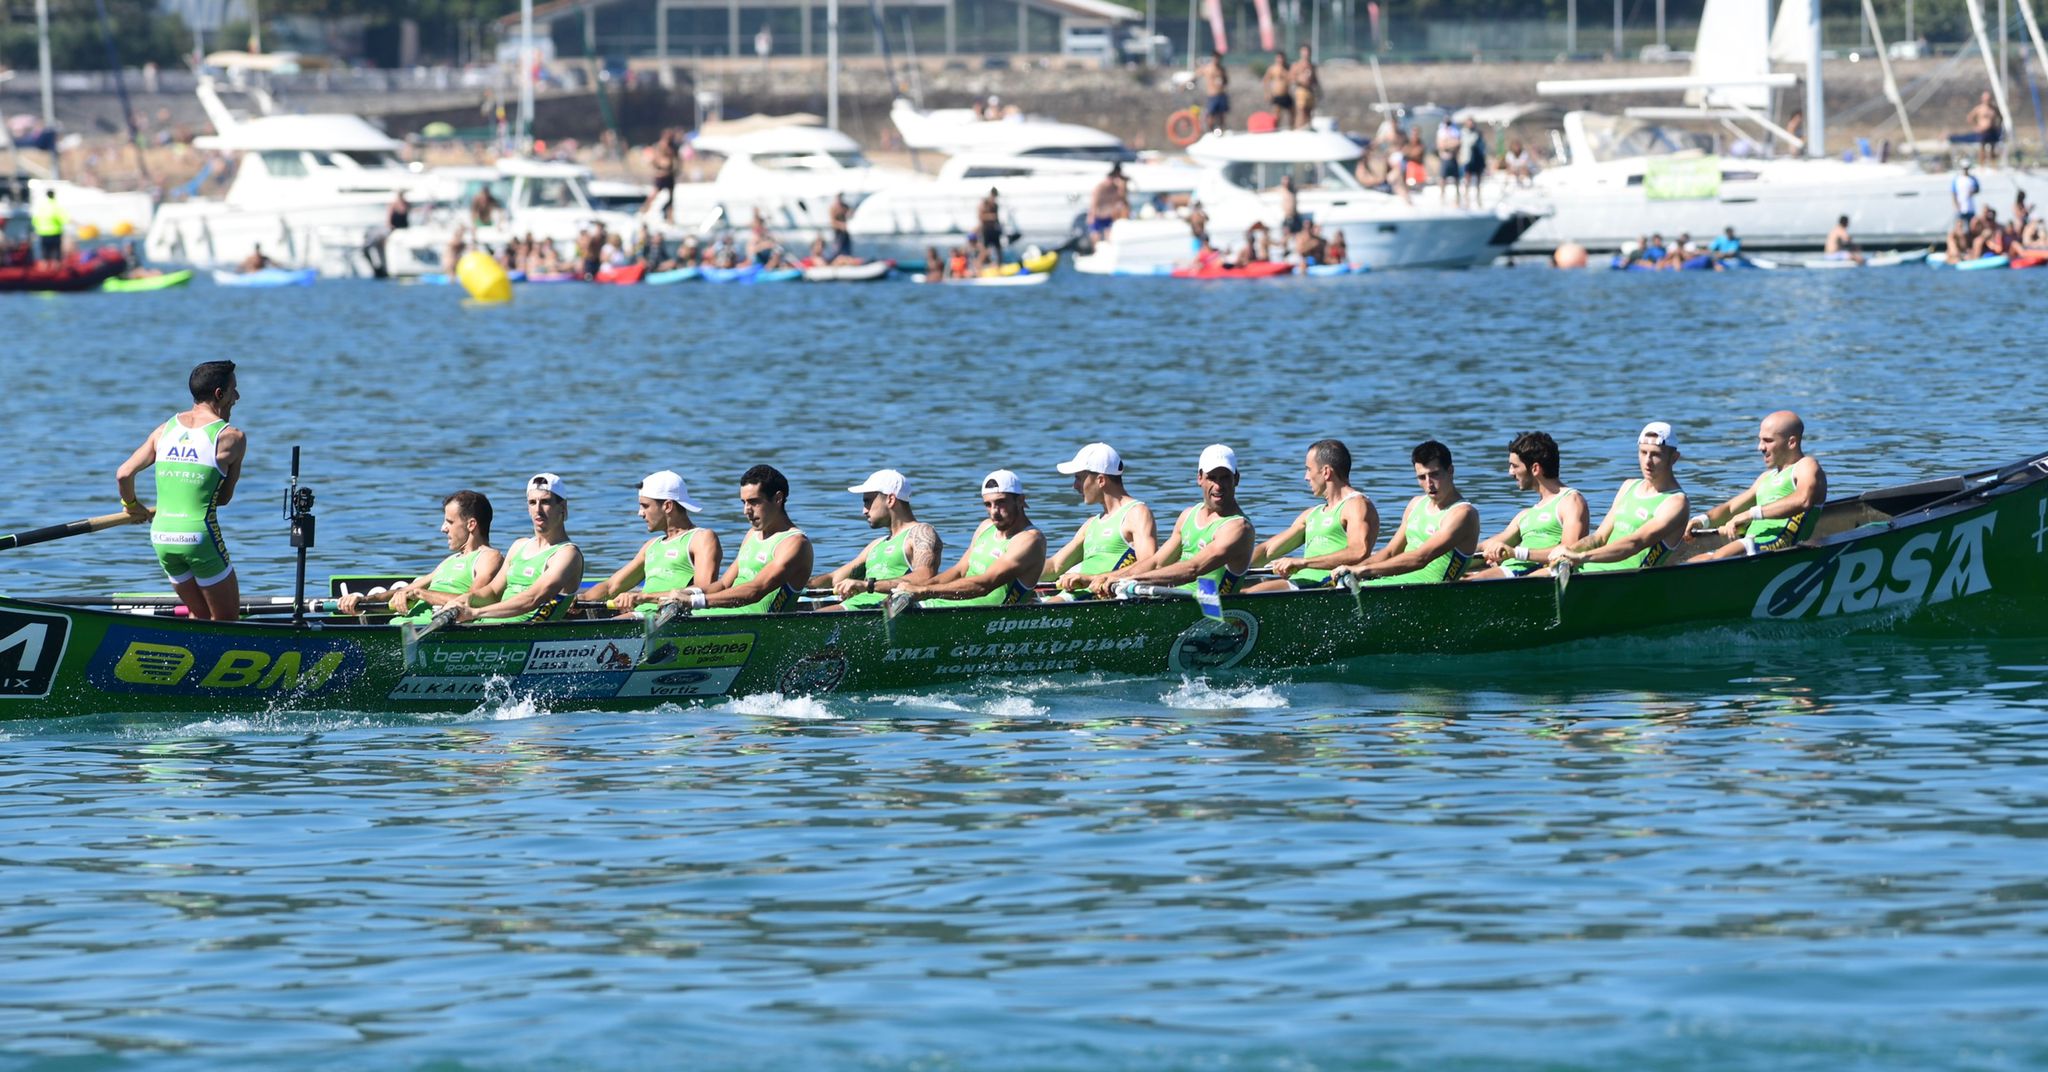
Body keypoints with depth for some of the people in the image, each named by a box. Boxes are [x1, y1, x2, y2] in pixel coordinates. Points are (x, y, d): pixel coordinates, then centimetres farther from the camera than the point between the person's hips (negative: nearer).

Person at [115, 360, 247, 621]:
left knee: (200, 616, 20)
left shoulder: (164, 430, 9)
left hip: (161, 536, 6)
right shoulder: (232, 438, -3)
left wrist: (132, 507, 24)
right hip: (199, 535, -6)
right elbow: (225, 497, 3)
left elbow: (123, 474, 5)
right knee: (227, 618, 8)